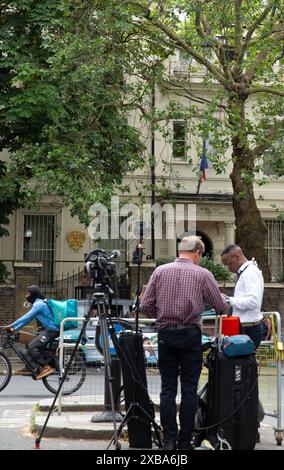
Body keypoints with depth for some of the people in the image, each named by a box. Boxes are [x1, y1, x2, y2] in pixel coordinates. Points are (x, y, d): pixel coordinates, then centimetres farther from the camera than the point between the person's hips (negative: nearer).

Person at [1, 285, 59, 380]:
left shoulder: (39, 304, -15)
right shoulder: (36, 304, 18)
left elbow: (26, 317, -21)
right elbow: (27, 319, 17)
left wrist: (11, 326, -20)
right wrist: (15, 329, 9)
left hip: (50, 331, -10)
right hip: (44, 330, 10)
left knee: (32, 347, -21)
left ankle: (46, 367, -17)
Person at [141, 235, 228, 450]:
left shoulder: (160, 271, 4)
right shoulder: (202, 274, -2)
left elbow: (146, 306, 2)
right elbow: (221, 307, 0)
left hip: (165, 334, 2)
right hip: (190, 335, -2)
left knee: (168, 389, 6)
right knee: (189, 390, 4)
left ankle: (169, 440, 6)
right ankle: (185, 441, 7)